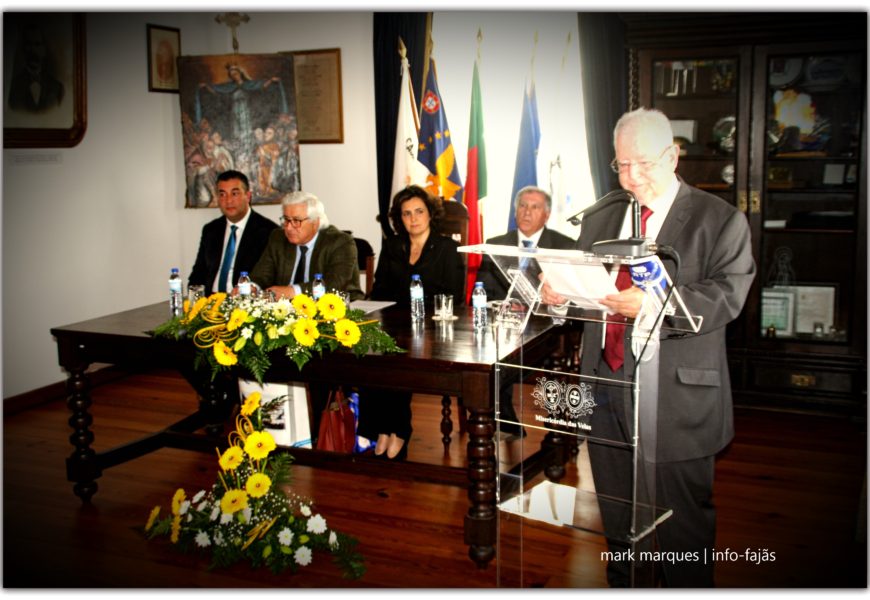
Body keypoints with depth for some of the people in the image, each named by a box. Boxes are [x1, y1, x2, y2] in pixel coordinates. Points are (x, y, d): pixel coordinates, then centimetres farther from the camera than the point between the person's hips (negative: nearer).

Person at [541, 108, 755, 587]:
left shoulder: (721, 220, -3)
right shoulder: (599, 221, 14)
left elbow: (726, 295, -16)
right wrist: (556, 290, -12)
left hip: (677, 395, -5)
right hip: (606, 387, 6)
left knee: (683, 518, 6)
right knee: (615, 511, 19)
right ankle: (621, 585, 38)